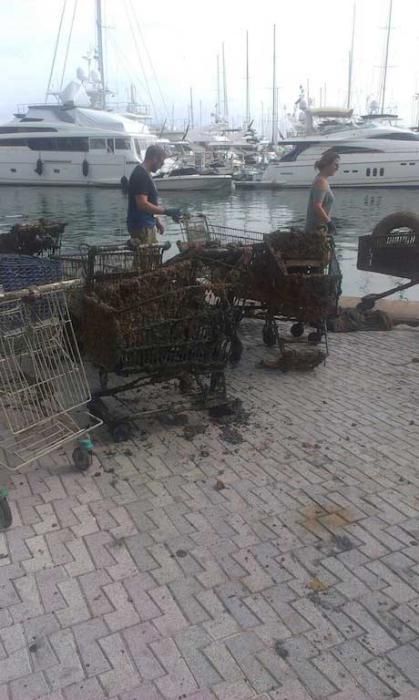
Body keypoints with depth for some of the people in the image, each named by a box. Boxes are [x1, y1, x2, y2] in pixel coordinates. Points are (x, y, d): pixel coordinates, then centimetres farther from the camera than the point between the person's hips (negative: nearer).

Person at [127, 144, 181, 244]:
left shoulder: (144, 173, 14)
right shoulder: (140, 175, -18)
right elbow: (143, 205, -25)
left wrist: (157, 221, 21)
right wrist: (167, 211, -22)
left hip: (148, 225, 10)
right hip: (141, 227, -10)